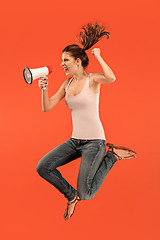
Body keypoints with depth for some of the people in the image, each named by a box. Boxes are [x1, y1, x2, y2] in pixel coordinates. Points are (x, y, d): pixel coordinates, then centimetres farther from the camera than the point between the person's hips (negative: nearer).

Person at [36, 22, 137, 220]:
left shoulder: (93, 79, -10)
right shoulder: (67, 83, 9)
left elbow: (111, 78, -35)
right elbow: (47, 107, 6)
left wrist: (98, 56, -21)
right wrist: (44, 90, -12)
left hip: (94, 141, -6)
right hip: (75, 141, 6)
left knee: (85, 194, -12)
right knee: (42, 167, -8)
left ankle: (111, 155, 9)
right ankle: (71, 195, 14)